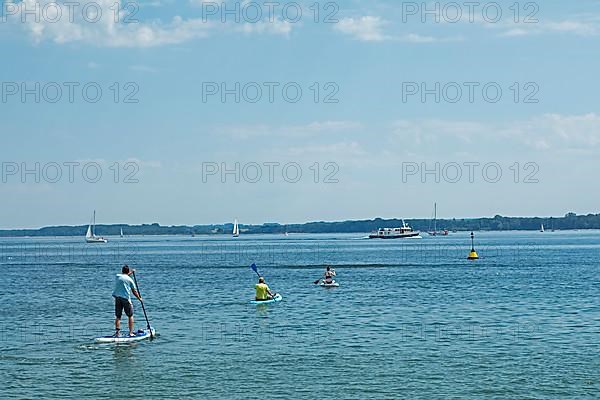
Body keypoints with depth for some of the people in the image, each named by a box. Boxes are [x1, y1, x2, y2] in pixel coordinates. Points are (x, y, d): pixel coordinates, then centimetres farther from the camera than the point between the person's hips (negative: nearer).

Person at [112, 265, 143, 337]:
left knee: (118, 316, 8)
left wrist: (131, 272, 44)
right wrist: (139, 298, 19)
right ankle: (131, 332, 3)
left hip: (117, 298, 3)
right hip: (126, 298, -3)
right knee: (130, 316, 7)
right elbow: (134, 291, 5)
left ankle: (117, 332, -3)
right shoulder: (130, 279, 1)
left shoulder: (117, 276, 9)